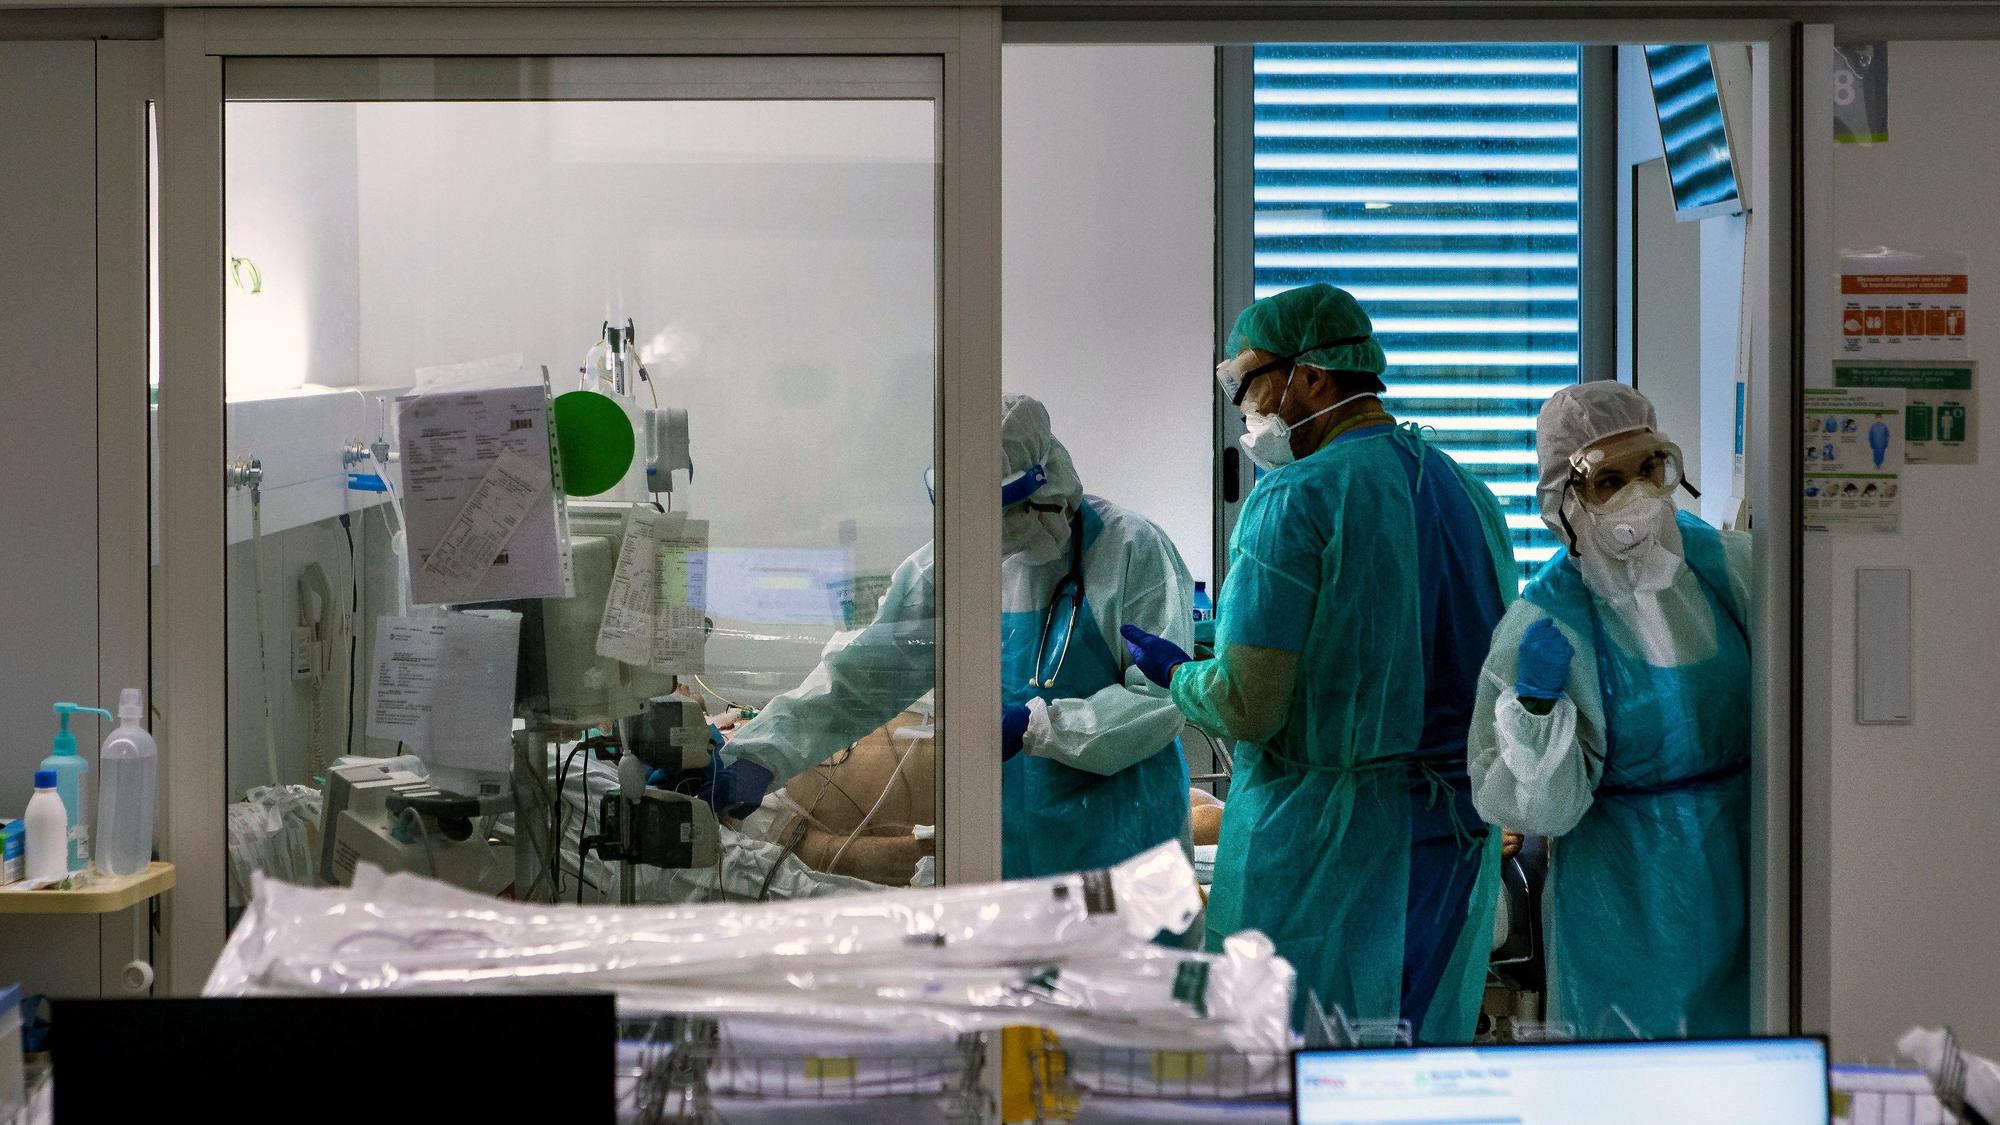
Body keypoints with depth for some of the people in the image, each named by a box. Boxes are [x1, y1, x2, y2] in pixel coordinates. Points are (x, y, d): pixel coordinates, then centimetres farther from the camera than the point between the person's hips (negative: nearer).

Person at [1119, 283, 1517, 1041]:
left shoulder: (1294, 501, -12)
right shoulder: (1470, 495, 10)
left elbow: (1246, 706, -15)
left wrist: (1173, 672, 4)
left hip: (1322, 846, -7)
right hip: (1458, 841, 7)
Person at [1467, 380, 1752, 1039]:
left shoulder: (1730, 565, -2)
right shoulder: (1544, 623, -12)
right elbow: (1540, 810, -11)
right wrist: (1537, 707, -23)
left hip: (1742, 877, 4)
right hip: (1630, 904, -4)